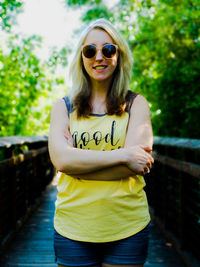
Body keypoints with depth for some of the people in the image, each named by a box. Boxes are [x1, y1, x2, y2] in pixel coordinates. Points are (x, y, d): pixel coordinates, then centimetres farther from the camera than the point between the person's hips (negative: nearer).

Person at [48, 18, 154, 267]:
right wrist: (123, 155, -15)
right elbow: (60, 159, -11)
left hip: (128, 228, 0)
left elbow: (134, 166, -11)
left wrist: (79, 161, -12)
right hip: (73, 228, 1)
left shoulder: (136, 104, 3)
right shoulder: (63, 106, 6)